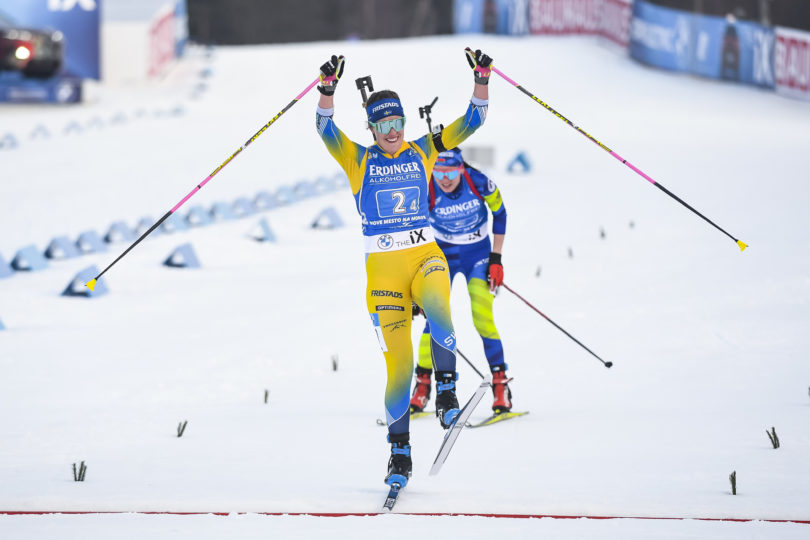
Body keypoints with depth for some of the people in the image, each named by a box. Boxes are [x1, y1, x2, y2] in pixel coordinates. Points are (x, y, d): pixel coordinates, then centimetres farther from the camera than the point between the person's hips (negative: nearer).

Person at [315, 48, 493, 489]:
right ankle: (399, 452, 9)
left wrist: (481, 79, -10)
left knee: (437, 309, -35)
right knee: (398, 363, -4)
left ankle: (446, 392, -18)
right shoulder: (357, 159, 2)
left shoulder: (423, 152, 7)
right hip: (383, 267, -1)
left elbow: (472, 121, 4)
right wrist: (327, 88, -30)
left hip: (426, 255, 1)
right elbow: (325, 129, -14)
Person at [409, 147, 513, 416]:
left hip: (477, 254, -1)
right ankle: (422, 384, 4)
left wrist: (496, 259, -6)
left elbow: (499, 213, -4)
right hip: (443, 255, 1)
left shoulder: (478, 182, -22)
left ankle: (501, 384, -6)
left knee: (482, 318, -16)